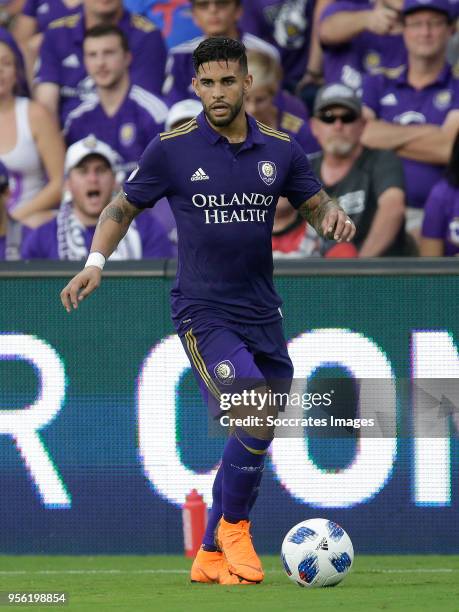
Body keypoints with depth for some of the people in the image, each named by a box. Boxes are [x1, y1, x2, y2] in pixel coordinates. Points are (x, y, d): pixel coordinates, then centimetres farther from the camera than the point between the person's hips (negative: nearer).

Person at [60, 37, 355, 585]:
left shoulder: (279, 150, 4)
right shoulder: (172, 149, -4)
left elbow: (316, 205, 16)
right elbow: (122, 208, 6)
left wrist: (333, 217, -8)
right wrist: (95, 261, -10)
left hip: (262, 314, 5)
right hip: (203, 312, -5)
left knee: (255, 441, 8)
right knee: (256, 419, -22)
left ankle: (211, 557, 23)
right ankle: (233, 525, 2)